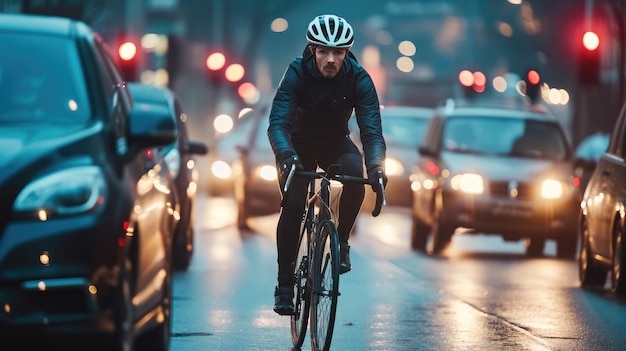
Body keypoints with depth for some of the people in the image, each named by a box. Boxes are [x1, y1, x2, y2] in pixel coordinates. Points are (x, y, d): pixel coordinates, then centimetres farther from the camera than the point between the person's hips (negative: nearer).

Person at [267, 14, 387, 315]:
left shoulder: (358, 78, -22)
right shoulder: (297, 73, -25)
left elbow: (372, 129, -28)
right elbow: (277, 123, -34)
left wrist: (376, 166, -48)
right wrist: (286, 156, -54)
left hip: (336, 143, 1)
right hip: (299, 145, -1)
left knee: (355, 172, -31)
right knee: (293, 205, -21)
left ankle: (341, 241, -10)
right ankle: (285, 282, -9)